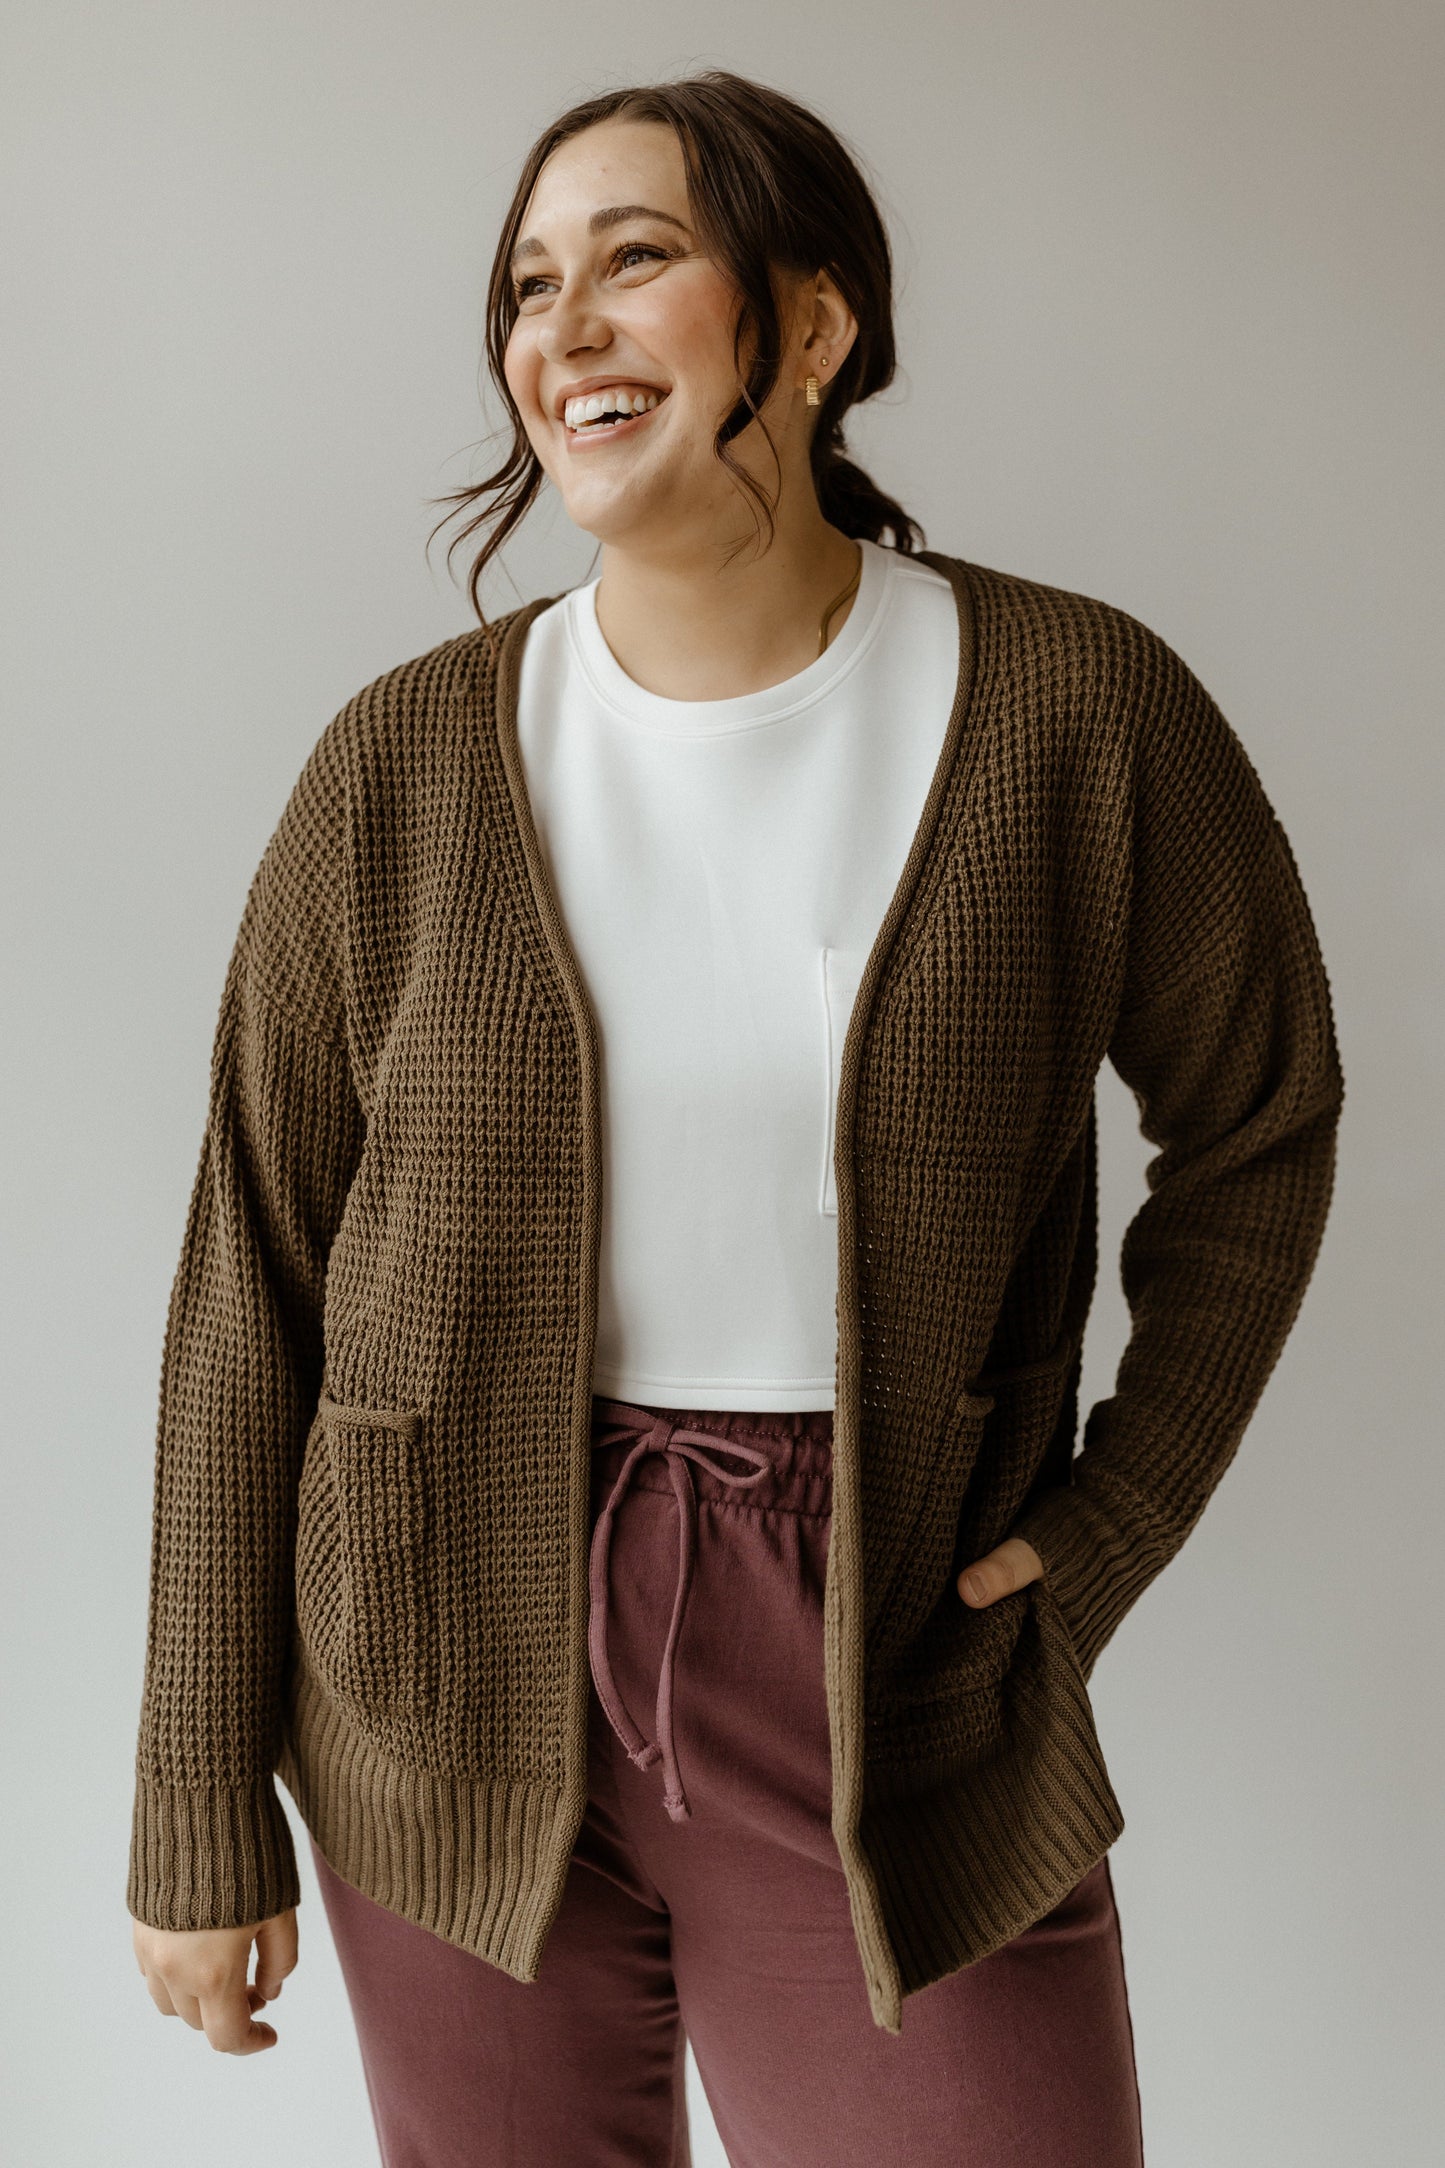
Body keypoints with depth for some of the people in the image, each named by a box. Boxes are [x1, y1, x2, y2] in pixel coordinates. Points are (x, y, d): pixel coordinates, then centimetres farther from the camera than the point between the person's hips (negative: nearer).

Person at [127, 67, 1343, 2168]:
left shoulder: (1081, 713, -8)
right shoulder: (408, 763, -6)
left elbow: (1258, 1122, 7)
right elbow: (253, 1281, -2)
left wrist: (1111, 1526, -1)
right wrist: (206, 1810, 1)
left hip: (891, 1688, -1)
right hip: (461, 1681, 1)